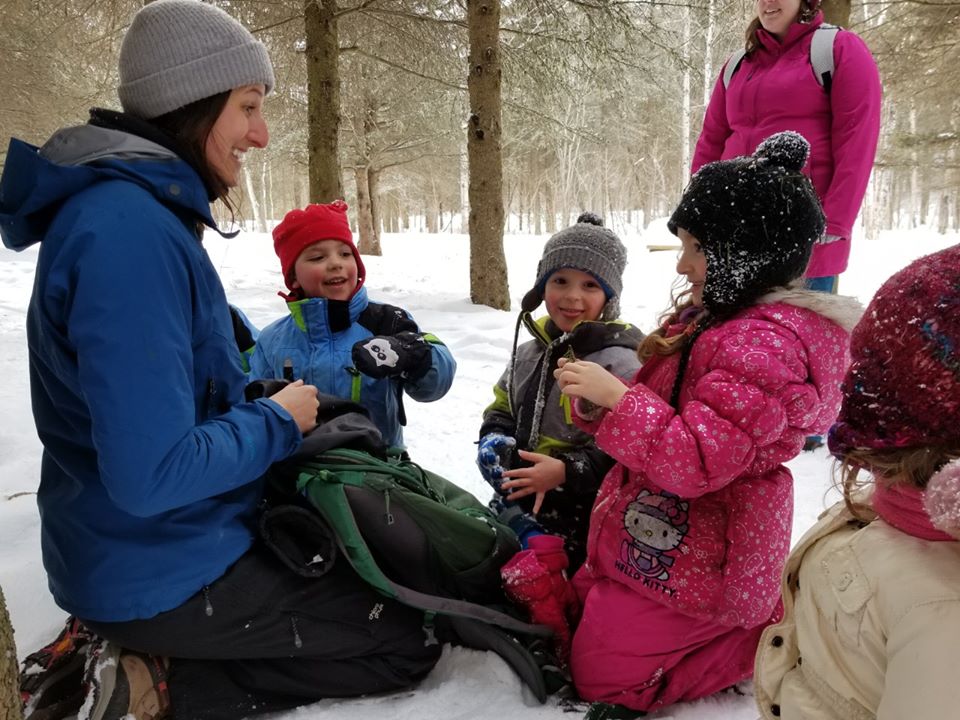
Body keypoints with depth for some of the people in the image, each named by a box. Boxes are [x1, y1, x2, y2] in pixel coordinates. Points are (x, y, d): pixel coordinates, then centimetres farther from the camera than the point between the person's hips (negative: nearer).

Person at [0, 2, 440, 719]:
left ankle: (133, 653, 15)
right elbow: (151, 473, -30)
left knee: (367, 573, 26)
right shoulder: (129, 229, -27)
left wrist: (264, 403, 3)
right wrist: (277, 423, -14)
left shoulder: (138, 211, 6)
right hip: (167, 579, -9)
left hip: (168, 546, 9)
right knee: (410, 638, 3)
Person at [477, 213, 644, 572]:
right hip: (517, 509, 7)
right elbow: (501, 410, 19)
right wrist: (494, 442, -2)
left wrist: (568, 472, -29)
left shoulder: (619, 363, -17)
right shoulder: (530, 352, 6)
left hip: (580, 528, -7)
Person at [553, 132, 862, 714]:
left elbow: (698, 462, -32)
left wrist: (615, 397, -28)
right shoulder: (717, 317, 5)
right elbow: (662, 416, 11)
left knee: (599, 677, 5)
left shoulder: (764, 345, -26)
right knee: (578, 613, 25)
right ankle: (754, 619, 21)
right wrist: (598, 402, -8)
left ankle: (769, 637, 9)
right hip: (651, 543, 10)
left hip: (685, 566, -10)